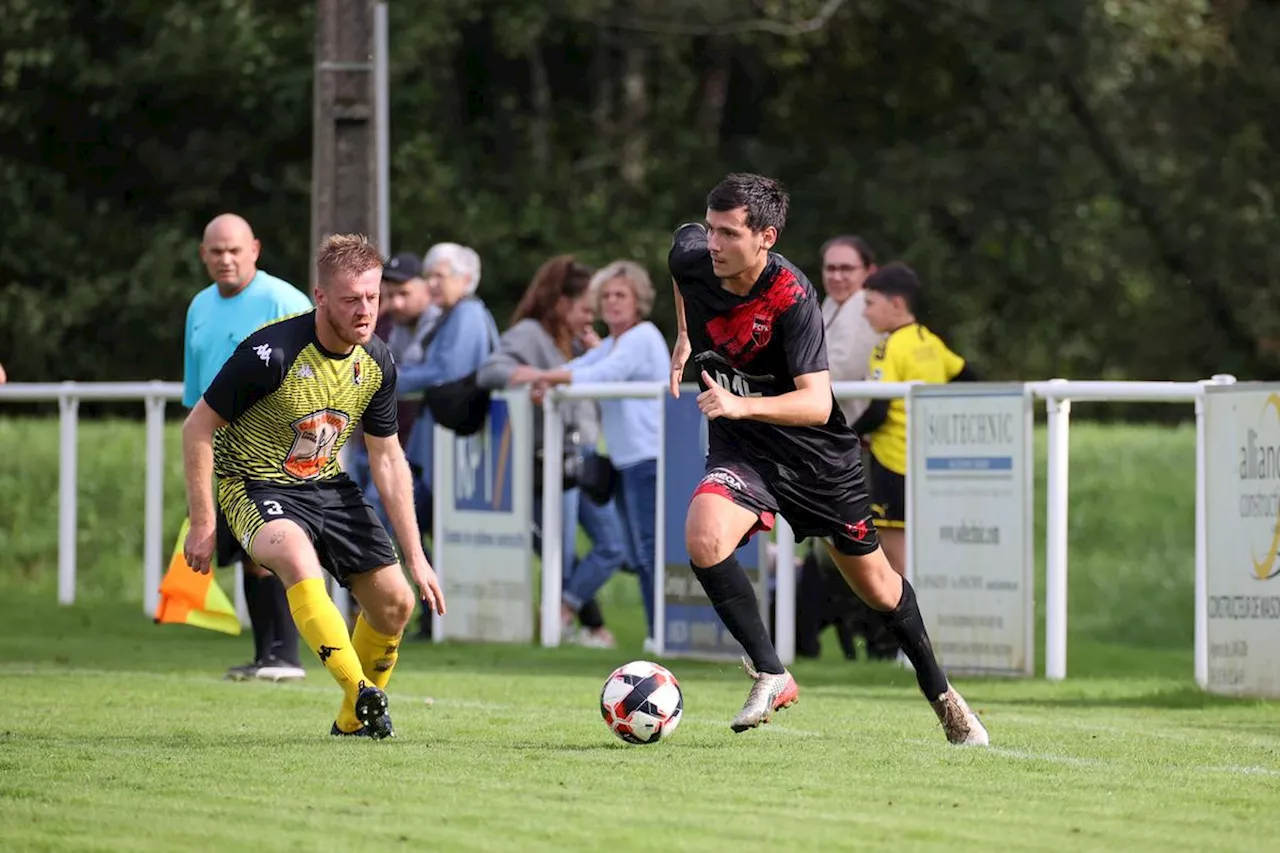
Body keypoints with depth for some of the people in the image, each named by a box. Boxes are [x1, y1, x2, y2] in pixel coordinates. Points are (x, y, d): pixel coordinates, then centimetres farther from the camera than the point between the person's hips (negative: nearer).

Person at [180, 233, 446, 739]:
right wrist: (202, 524, -18)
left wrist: (415, 556, 4)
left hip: (328, 485, 7)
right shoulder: (272, 352, -25)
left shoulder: (376, 363, -5)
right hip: (256, 486, -7)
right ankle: (360, 691, -46)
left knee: (395, 602, 2)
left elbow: (387, 458, 6)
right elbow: (197, 429, -16)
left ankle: (354, 720, 26)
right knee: (300, 560, -37)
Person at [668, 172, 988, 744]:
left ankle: (939, 692, 36)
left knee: (876, 585, 12)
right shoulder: (692, 259, -14)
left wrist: (741, 404, -48)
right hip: (739, 446, 3)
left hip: (815, 453, -3)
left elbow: (816, 402, -34)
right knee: (702, 539, -28)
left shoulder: (792, 297, -28)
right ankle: (770, 676, -15)